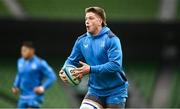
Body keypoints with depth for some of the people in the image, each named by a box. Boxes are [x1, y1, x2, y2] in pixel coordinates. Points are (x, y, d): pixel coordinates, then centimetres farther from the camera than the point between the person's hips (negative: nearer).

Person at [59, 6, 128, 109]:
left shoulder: (111, 39, -15)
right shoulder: (82, 41, 2)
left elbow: (116, 65, -25)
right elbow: (72, 60, 11)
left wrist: (91, 70, -30)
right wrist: (64, 70, -12)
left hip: (115, 92, -4)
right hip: (95, 91, 4)